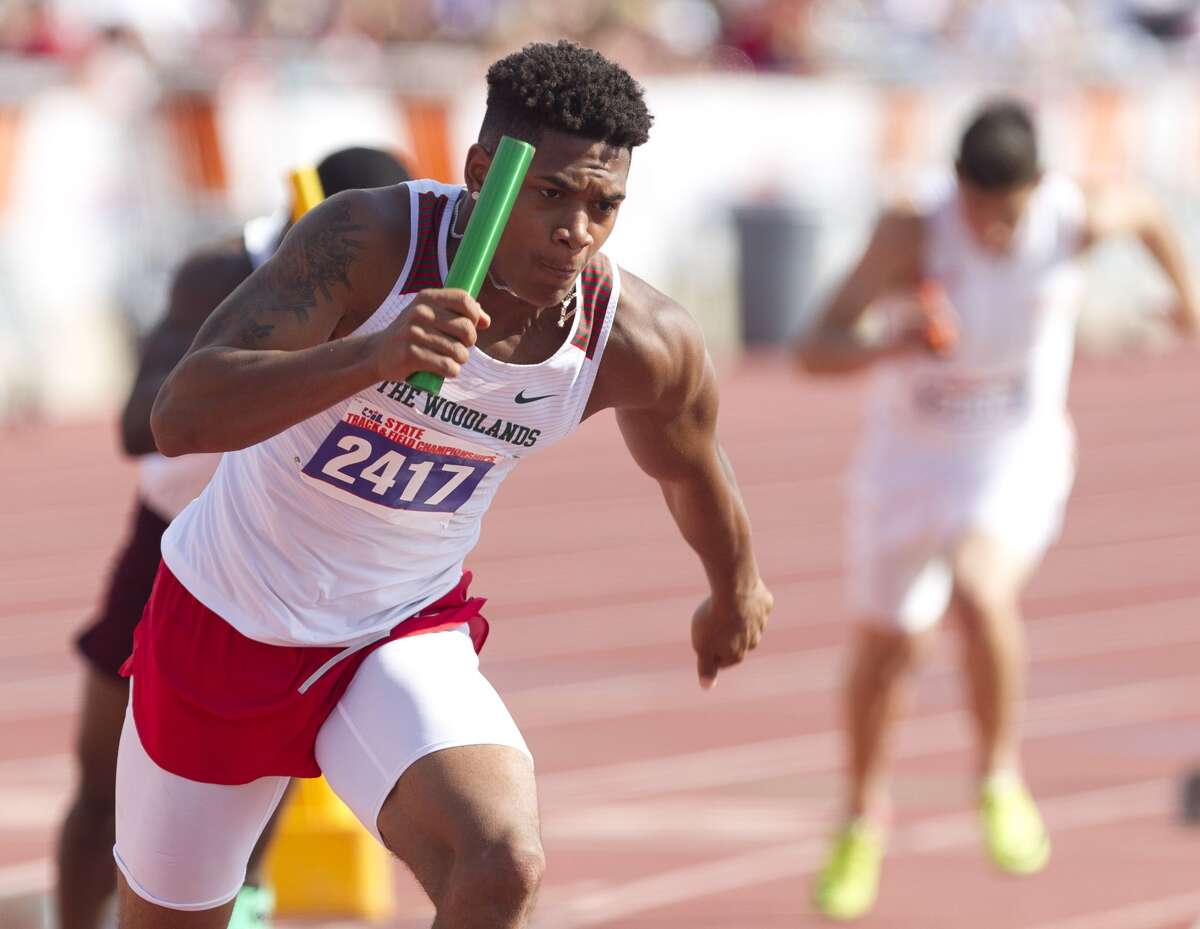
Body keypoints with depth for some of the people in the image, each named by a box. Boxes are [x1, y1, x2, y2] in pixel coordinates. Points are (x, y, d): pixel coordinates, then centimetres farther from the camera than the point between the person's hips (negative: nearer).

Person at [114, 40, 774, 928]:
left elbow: (689, 466, 8)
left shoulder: (644, 346, -17)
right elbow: (180, 416, -38)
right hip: (226, 621, -1)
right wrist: (373, 355, -52)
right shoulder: (368, 240, -28)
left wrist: (736, 589, 27)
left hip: (407, 637, 1)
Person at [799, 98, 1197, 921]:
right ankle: (863, 816, 42)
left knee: (981, 592, -30)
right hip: (910, 456, 1)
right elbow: (815, 352, -31)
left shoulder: (1078, 219, -22)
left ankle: (1001, 779, -6)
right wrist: (889, 346, -51)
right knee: (888, 648, 14)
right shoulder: (912, 235, -28)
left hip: (1019, 456, -1)